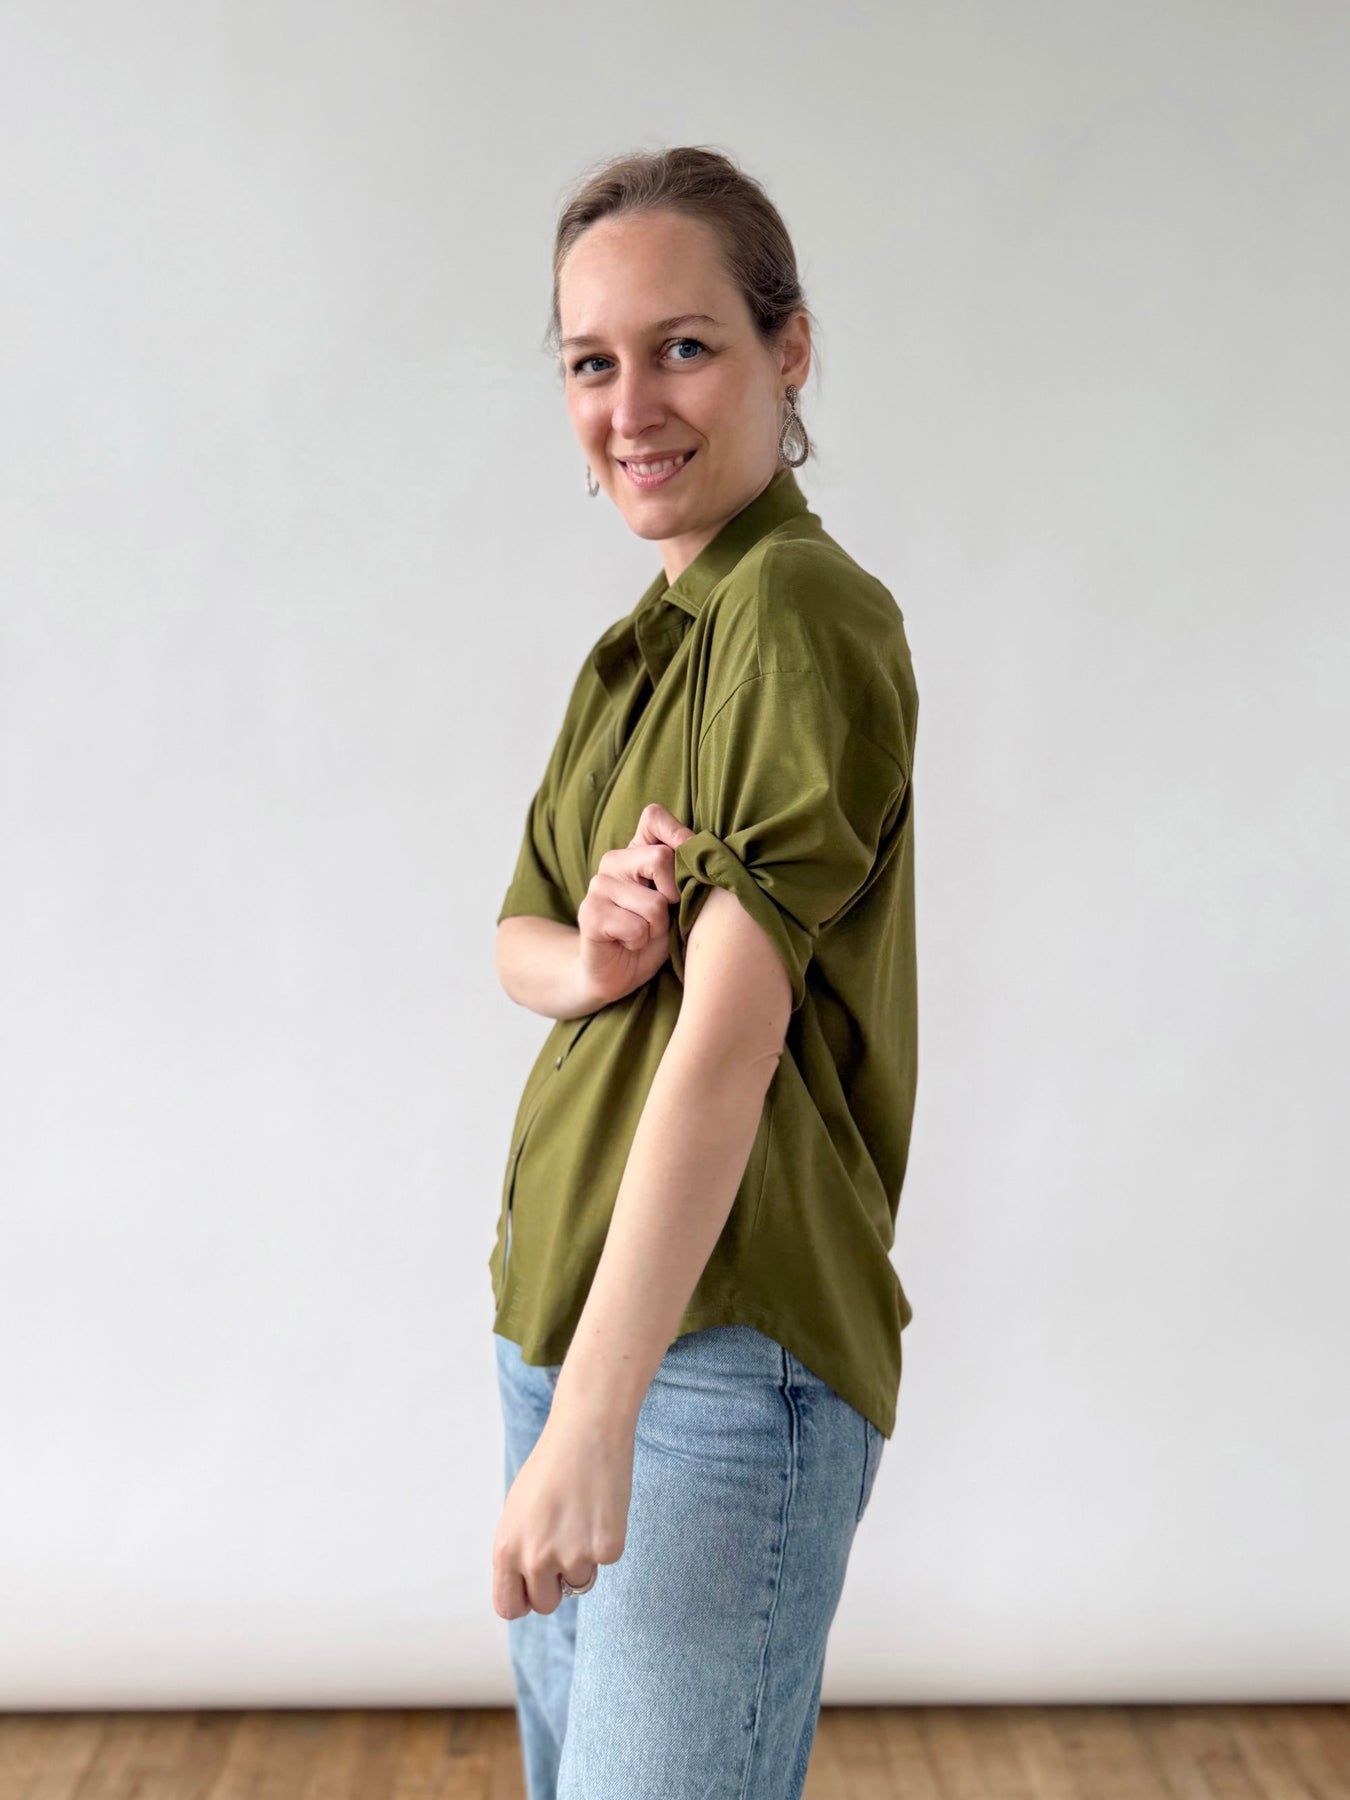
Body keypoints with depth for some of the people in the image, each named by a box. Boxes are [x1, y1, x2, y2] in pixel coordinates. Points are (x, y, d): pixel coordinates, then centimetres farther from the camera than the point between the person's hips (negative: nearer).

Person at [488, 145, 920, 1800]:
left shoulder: (806, 615, -14)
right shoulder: (639, 645, 14)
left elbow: (732, 1038, -23)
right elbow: (516, 936, 12)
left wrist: (597, 1418, -27)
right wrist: (593, 957, -13)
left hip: (722, 1345, -8)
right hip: (558, 1303, 8)